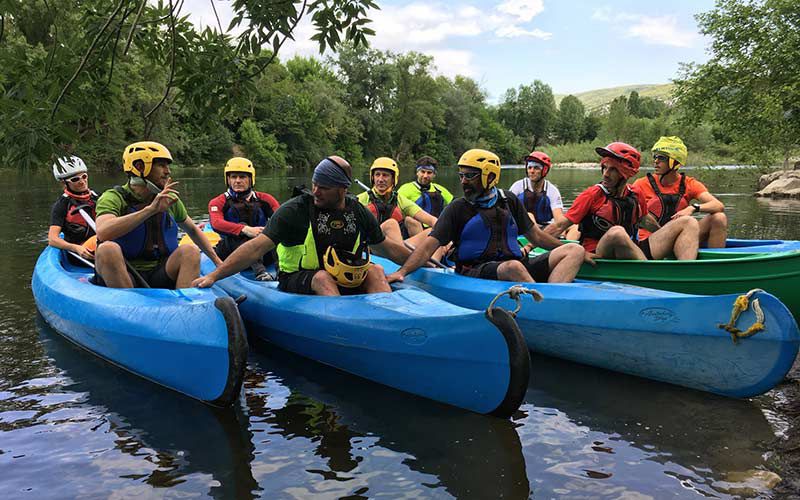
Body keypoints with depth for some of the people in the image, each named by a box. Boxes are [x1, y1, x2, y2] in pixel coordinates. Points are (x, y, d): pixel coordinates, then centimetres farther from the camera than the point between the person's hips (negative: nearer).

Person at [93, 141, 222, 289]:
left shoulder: (170, 199, 9)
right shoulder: (113, 198, -7)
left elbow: (193, 231, 25)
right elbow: (103, 233, -28)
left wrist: (217, 261, 20)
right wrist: (150, 209, -31)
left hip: (159, 277, 4)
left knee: (189, 251, -20)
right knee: (108, 249, -32)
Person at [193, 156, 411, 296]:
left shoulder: (358, 212, 3)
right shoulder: (295, 210, -11)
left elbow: (387, 247, 17)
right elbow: (257, 247, -19)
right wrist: (214, 275, -27)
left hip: (344, 282, 5)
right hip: (297, 282, -4)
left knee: (375, 270, -17)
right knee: (323, 278, -34)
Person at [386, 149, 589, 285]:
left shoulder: (509, 202, 17)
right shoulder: (457, 209, 5)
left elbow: (535, 235, 25)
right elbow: (430, 244, -4)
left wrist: (572, 251, 23)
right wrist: (402, 271, -18)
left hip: (518, 266, 5)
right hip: (476, 273, -5)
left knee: (575, 250, -11)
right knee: (513, 267, -38)